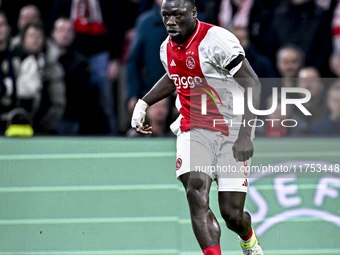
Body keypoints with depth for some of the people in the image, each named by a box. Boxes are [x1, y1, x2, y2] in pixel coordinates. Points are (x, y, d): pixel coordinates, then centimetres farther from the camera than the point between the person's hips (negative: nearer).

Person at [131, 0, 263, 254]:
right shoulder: (168, 48, 7)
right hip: (194, 130, 5)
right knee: (196, 193, -22)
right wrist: (143, 103, 22)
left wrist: (245, 135, -24)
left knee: (232, 214, -2)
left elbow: (252, 84, -18)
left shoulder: (215, 40, -17)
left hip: (231, 132, -5)